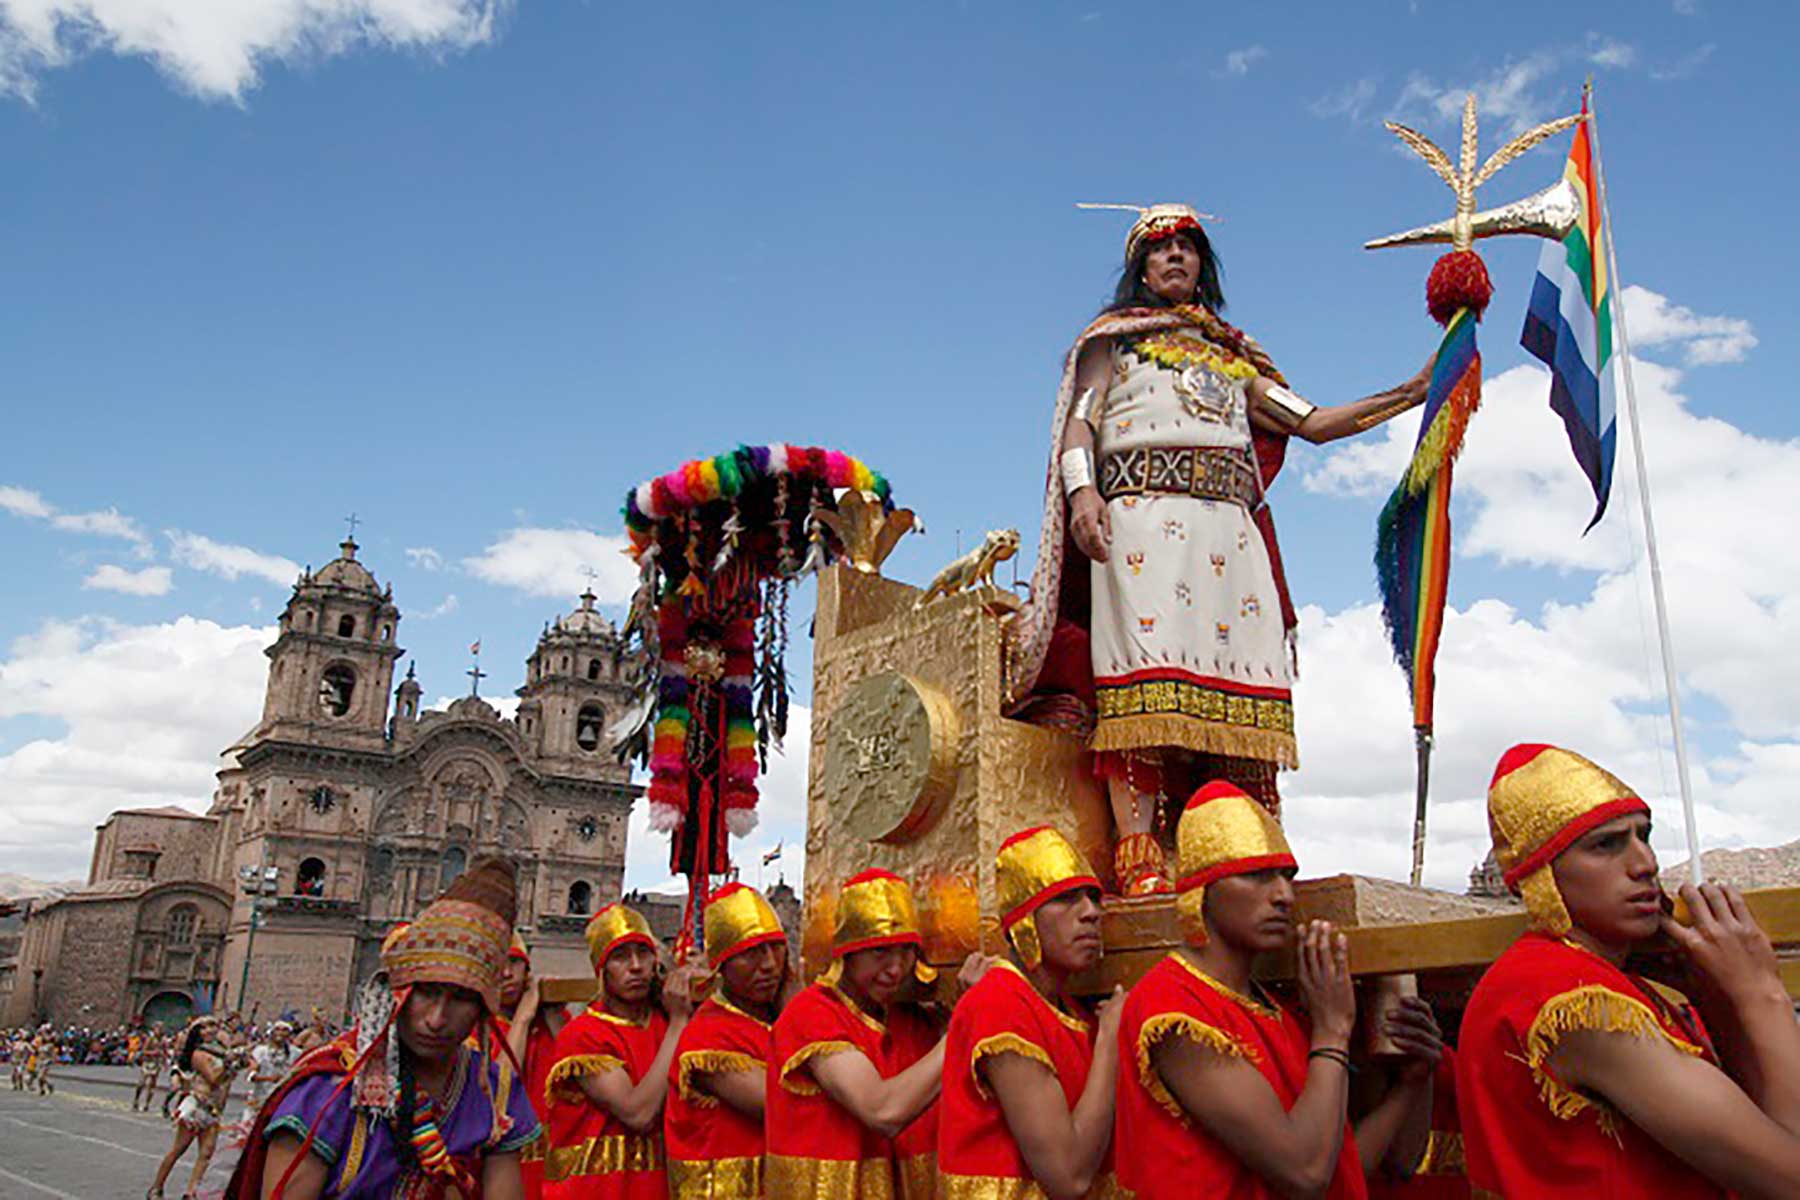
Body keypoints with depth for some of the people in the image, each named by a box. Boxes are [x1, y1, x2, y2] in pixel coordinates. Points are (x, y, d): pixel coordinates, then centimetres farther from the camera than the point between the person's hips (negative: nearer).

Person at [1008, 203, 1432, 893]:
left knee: (1243, 683, -10)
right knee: (1147, 669, -20)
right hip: (1142, 515, -4)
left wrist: (1410, 394, 18)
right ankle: (1136, 856, -26)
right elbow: (1079, 421, 7)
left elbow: (1312, 422, 24)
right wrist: (1082, 491, -12)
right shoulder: (1115, 337, 21)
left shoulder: (1233, 356, 30)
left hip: (1229, 529, 4)